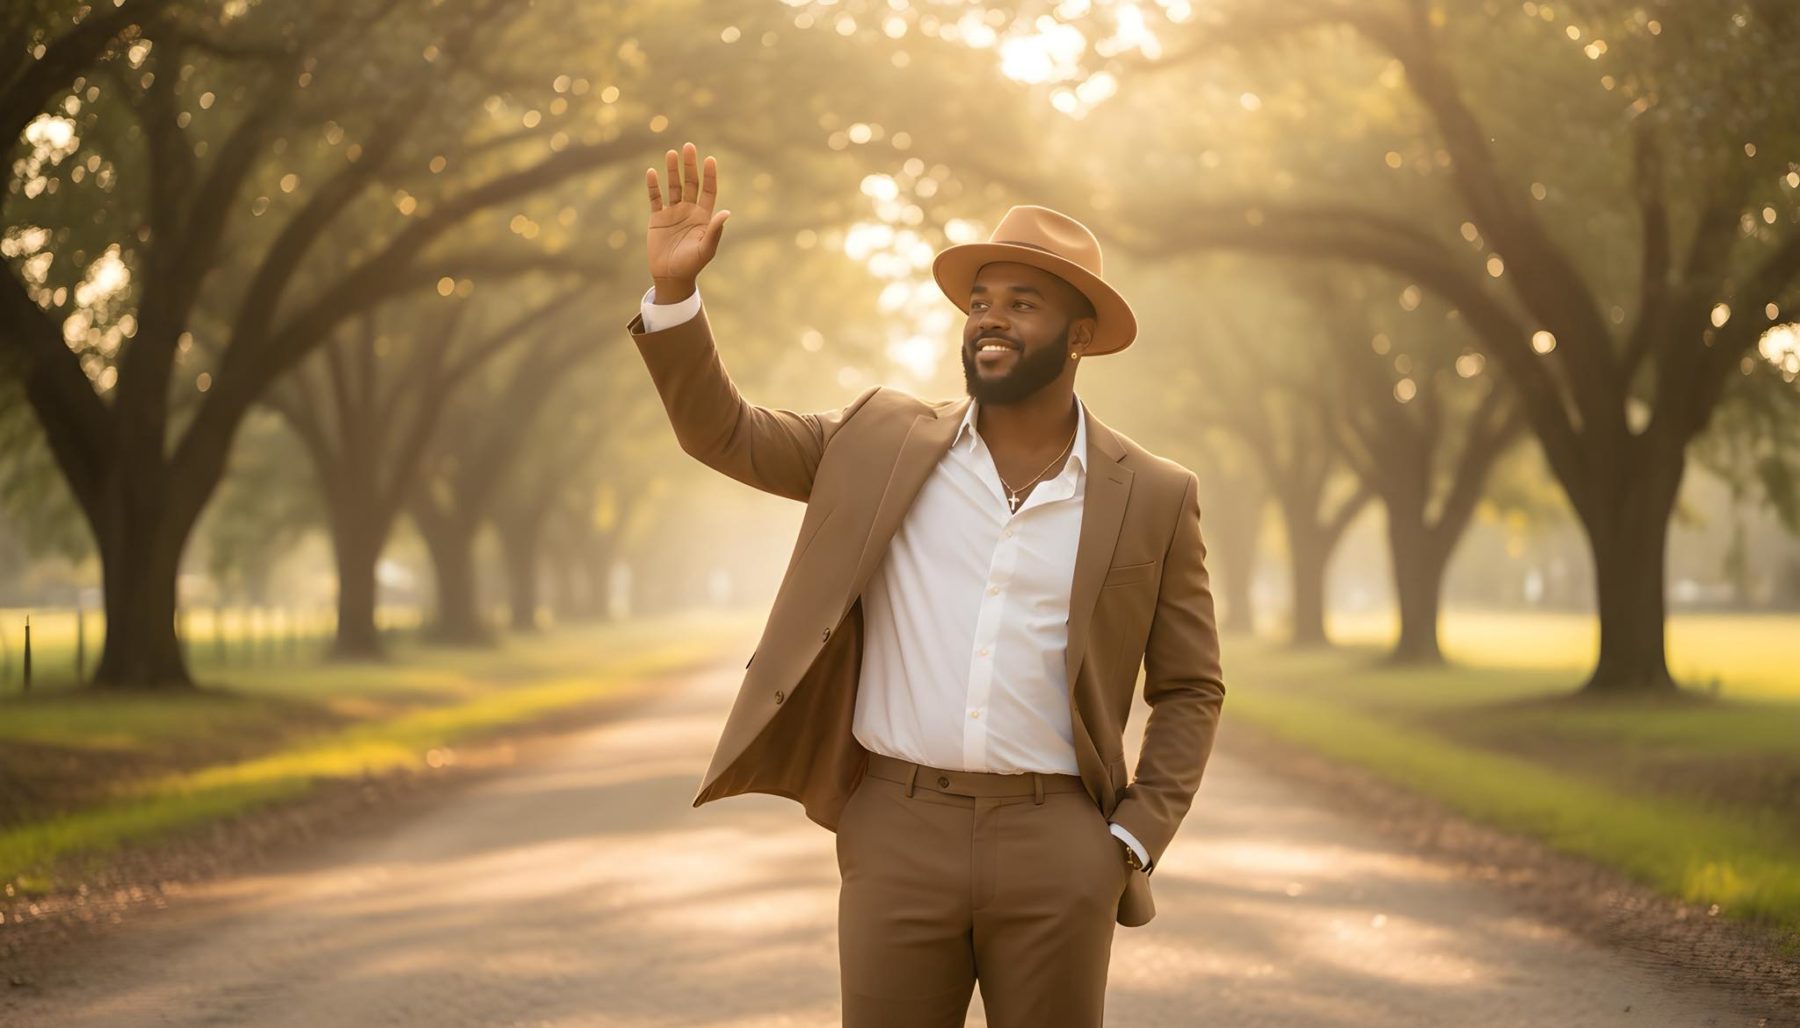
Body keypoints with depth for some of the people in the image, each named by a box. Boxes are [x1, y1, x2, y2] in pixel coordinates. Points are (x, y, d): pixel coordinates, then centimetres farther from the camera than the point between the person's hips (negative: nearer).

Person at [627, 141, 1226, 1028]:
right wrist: (673, 289, -5)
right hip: (899, 834, 1)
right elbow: (722, 432, 9)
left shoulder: (1154, 497, 3)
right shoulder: (884, 439, 7)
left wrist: (1134, 842, -3)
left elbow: (1190, 690, 7)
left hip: (1057, 851, -1)